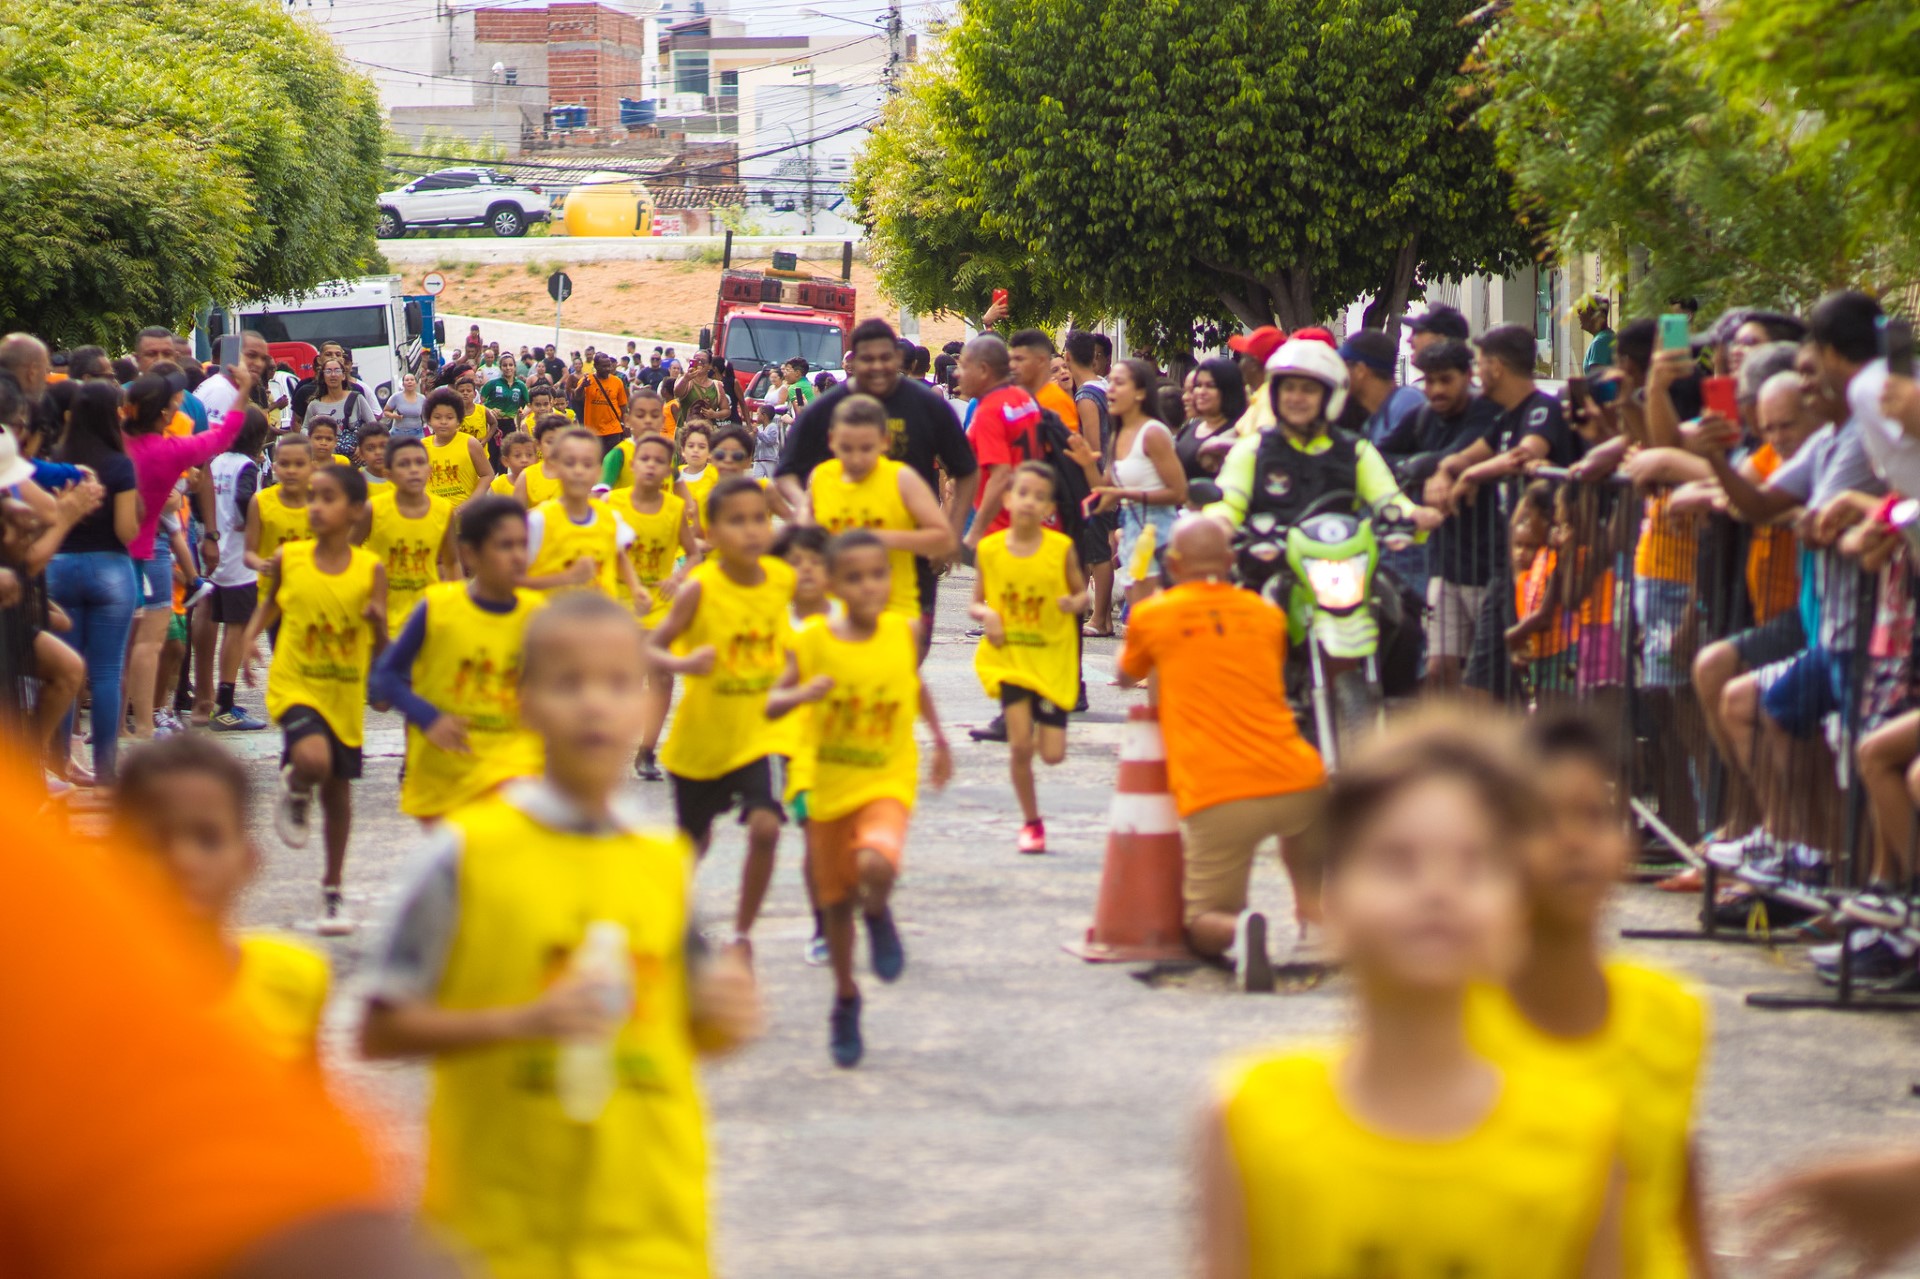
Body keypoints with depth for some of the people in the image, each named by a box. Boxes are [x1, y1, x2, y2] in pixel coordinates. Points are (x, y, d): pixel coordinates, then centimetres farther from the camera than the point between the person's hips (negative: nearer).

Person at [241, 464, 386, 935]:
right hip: (295, 684, -2)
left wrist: (379, 623, -25)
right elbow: (271, 601, 14)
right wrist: (252, 633, -5)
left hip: (346, 692, 2)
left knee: (338, 790, 13)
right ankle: (294, 793, 8)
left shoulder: (369, 569, -6)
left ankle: (332, 891, 29)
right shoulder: (289, 559, -6)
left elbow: (381, 649, -3)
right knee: (313, 761, -30)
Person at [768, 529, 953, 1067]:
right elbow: (771, 705, -5)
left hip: (888, 782, -1)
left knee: (876, 865, -30)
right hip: (829, 785, 1)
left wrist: (940, 741, 25)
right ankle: (845, 1001, 33)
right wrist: (801, 694, -26)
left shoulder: (904, 631, -6)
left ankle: (879, 915, 6)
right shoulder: (813, 641, -10)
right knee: (836, 900, 13)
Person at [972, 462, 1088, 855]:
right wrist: (986, 614, -16)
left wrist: (1074, 602, -18)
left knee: (1053, 753, -2)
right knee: (1021, 744, -12)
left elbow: (1082, 593, 5)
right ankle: (1031, 822, 8)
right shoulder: (990, 549, -3)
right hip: (1008, 657, 0)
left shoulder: (1061, 547, -5)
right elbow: (977, 603, 7)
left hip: (1053, 659, 0)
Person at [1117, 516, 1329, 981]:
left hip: (1217, 799, -3)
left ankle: (1238, 929, -24)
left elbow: (1127, 676, 27)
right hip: (1296, 782, 3)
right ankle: (1314, 922, 15)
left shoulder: (1153, 616, 5)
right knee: (1304, 837, 40)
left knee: (1202, 927, 11)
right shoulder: (1267, 615, 14)